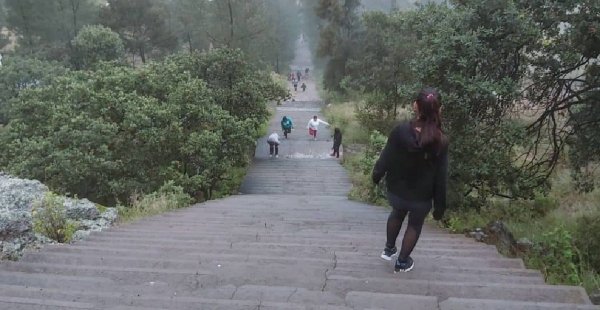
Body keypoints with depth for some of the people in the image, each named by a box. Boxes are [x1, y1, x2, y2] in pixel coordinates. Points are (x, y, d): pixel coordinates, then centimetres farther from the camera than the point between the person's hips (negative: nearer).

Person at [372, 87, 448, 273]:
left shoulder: (400, 131, -21)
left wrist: (376, 175, 9)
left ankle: (389, 249, 43)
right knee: (415, 225, 22)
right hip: (422, 195, -1)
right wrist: (440, 205, -3)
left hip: (396, 189, 1)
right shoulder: (440, 141, -19)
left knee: (397, 214, 31)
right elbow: (441, 176, -13)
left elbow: (385, 158, -10)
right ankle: (402, 262, 34)